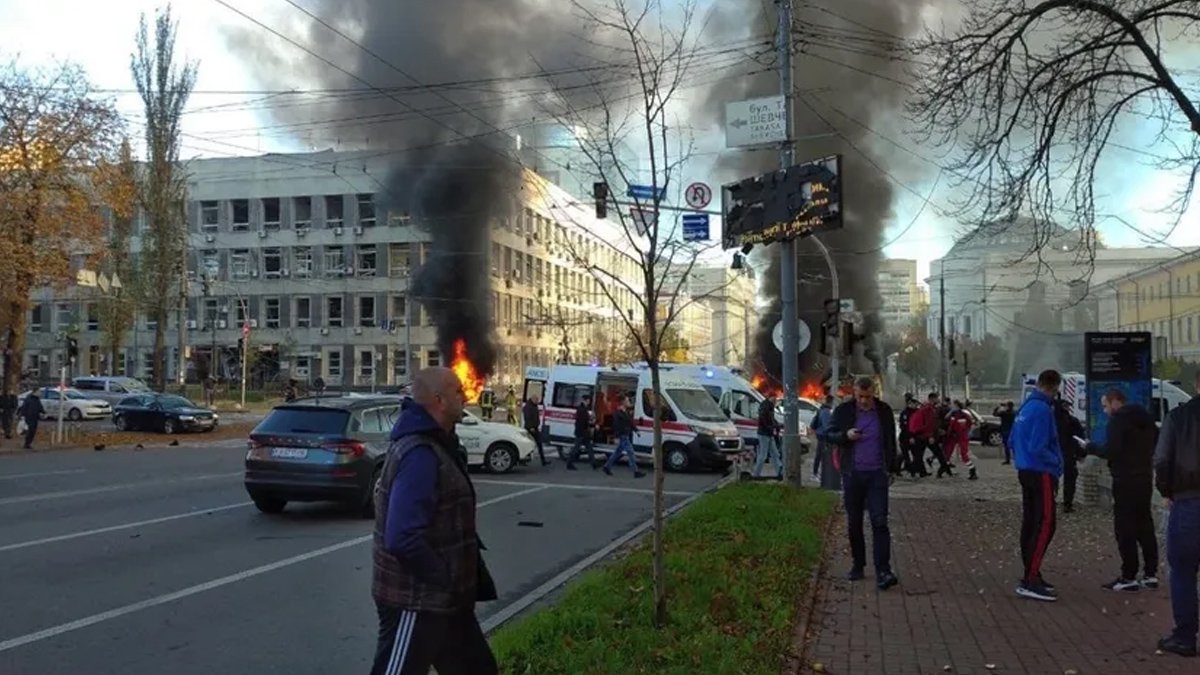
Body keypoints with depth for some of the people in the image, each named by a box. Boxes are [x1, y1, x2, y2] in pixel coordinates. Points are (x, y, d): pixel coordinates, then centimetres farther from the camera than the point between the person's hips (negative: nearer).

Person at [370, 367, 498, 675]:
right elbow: (403, 539, -32)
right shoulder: (420, 455, -24)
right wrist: (444, 579, -21)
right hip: (416, 602, -10)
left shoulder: (434, 445, 9)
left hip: (442, 598, 10)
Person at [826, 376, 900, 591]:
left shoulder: (884, 411, 4)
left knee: (880, 522, -8)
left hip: (877, 474, -1)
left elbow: (890, 442, 12)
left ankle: (883, 572, -9)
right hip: (852, 474, 1)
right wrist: (846, 435, -15)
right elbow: (831, 435, 6)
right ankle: (858, 565, 22)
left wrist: (891, 468, 10)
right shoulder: (843, 411, 1)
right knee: (854, 523, 9)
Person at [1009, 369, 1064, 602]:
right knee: (1044, 525, -10)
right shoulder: (1043, 410, -16)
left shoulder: (1025, 407, 13)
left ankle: (1031, 575, 20)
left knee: (1030, 524, 13)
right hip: (1040, 473, -10)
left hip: (1025, 471, 10)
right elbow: (1038, 448, -21)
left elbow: (1013, 440, 19)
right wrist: (1057, 463, -7)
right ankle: (1031, 580, -13)